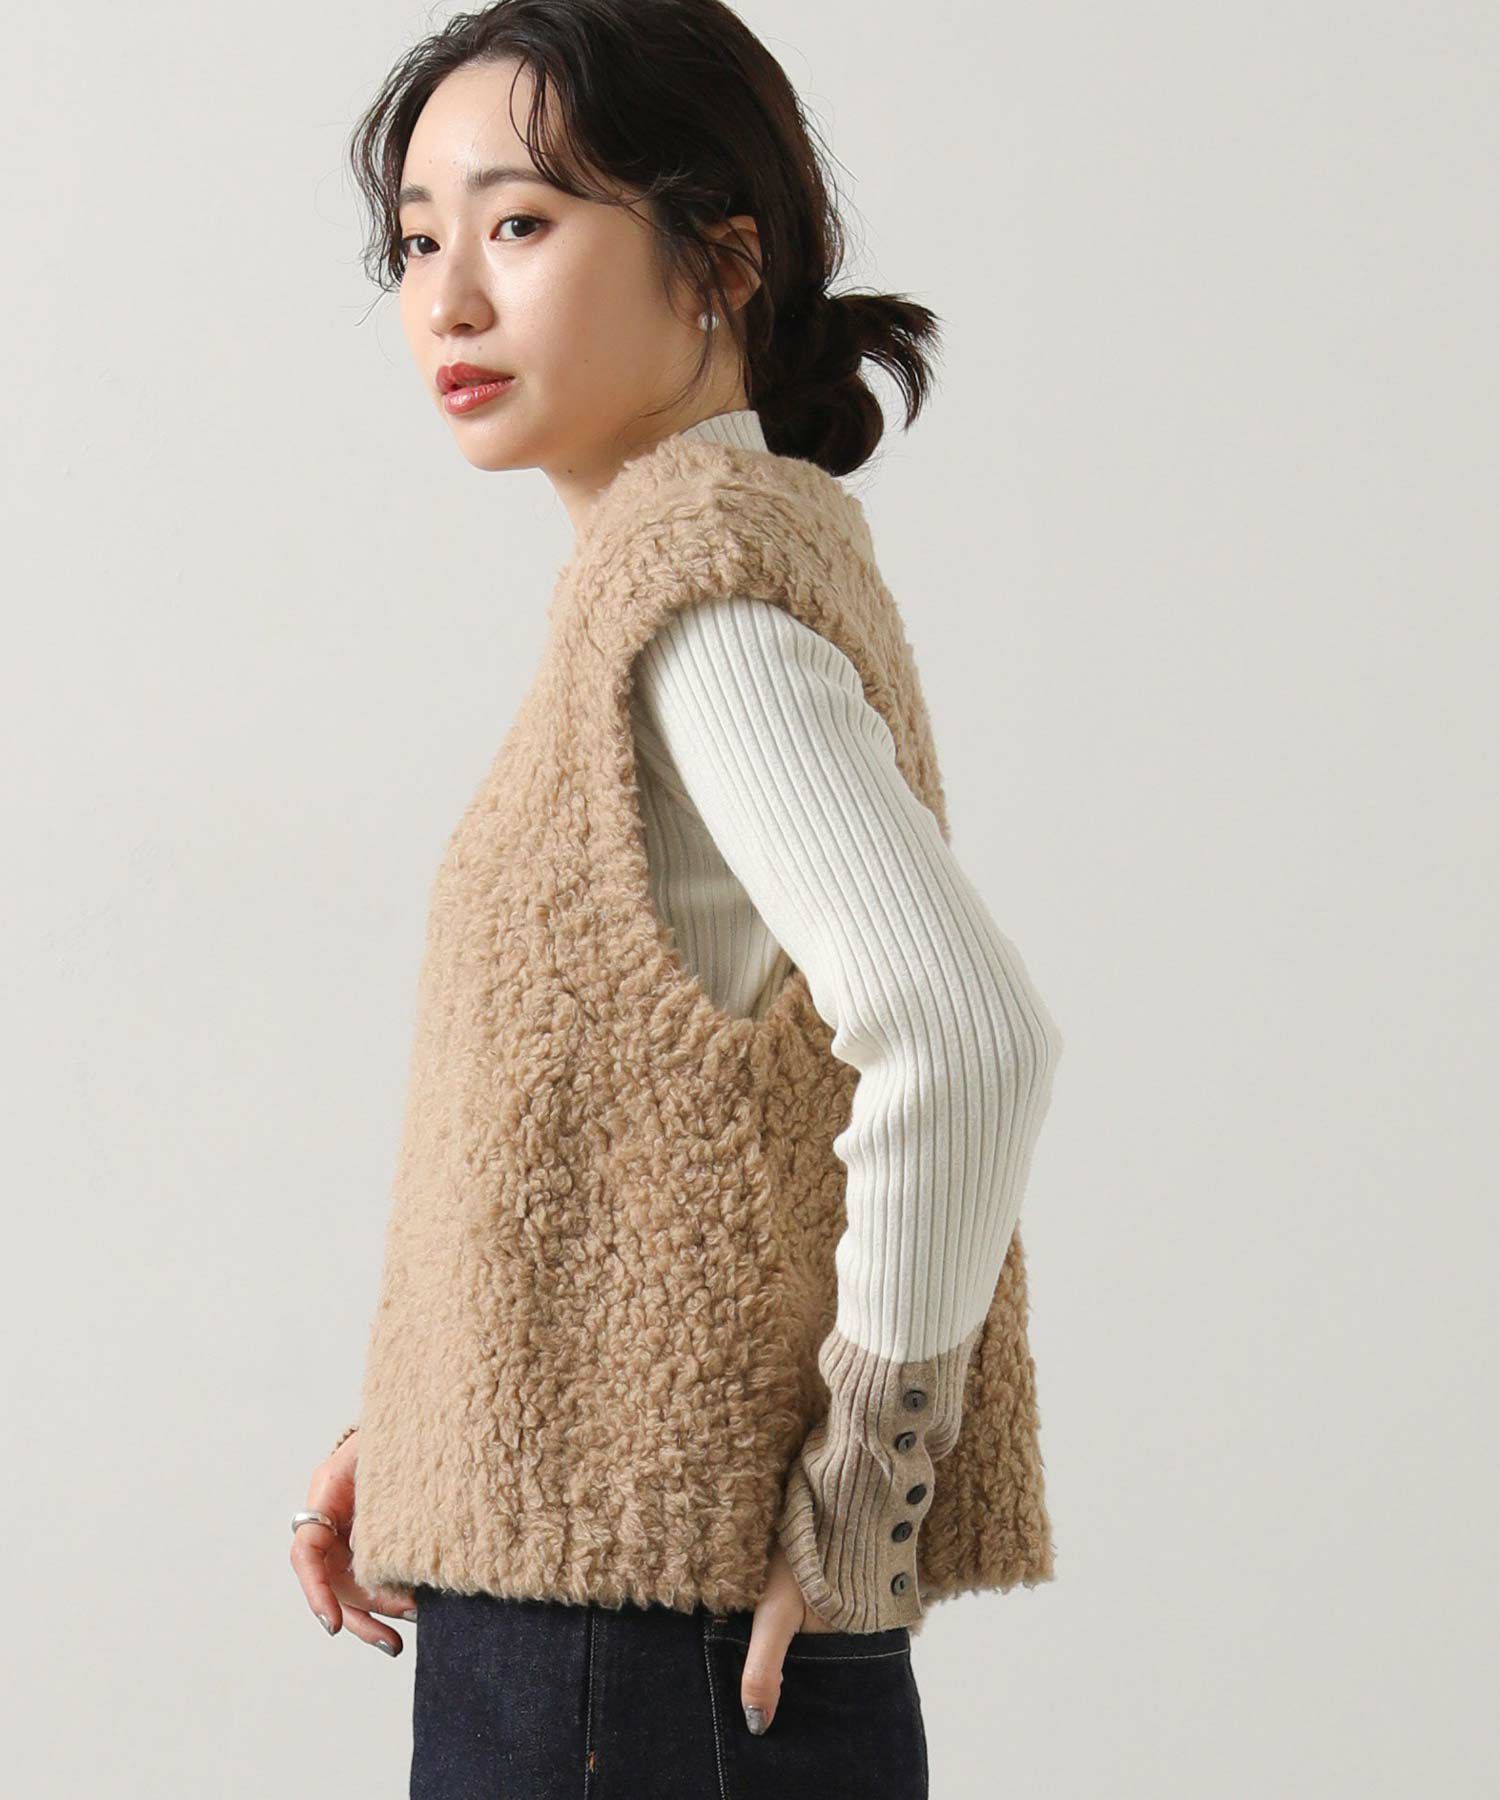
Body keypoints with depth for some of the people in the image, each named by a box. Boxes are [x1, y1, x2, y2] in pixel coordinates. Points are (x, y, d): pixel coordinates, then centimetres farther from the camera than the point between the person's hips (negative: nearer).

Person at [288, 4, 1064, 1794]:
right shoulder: (769, 540, 13)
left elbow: (966, 1041, -28)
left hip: (634, 1624, -9)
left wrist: (857, 1502, -19)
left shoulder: (699, 571, -15)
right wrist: (421, 1424, 14)